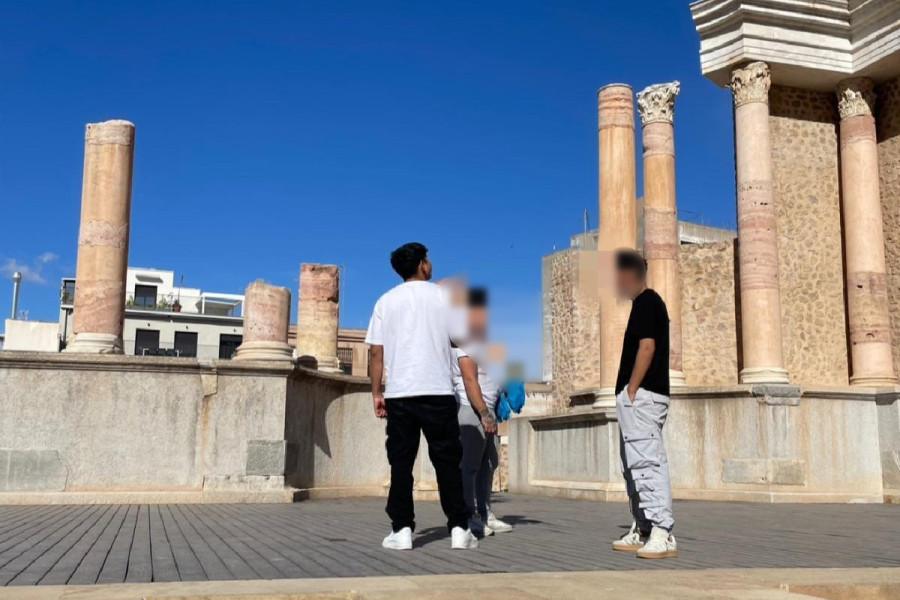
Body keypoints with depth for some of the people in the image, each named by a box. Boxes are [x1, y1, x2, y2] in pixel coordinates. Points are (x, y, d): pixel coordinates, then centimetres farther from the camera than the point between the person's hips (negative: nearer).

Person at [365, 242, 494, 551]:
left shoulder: (386, 301, 8)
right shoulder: (442, 296, 3)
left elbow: (376, 352, 4)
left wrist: (376, 392, 7)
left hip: (399, 394, 1)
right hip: (438, 392, -1)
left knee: (401, 463, 5)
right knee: (447, 462, 4)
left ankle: (402, 530, 2)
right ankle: (459, 528, 4)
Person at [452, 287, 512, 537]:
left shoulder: (481, 340, 18)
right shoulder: (465, 341, -12)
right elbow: (469, 380, -19)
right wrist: (484, 414, -22)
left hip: (487, 411, 10)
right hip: (471, 411, -10)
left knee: (488, 465, 12)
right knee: (469, 466, -7)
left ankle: (484, 514, 20)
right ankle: (468, 517, -4)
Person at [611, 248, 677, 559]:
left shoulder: (646, 302, -11)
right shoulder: (647, 302, 20)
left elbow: (647, 347, -19)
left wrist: (630, 390, -17)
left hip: (641, 395, -11)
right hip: (641, 396, 11)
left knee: (648, 463, -12)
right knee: (634, 464, 14)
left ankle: (663, 535, -11)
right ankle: (642, 531, 20)